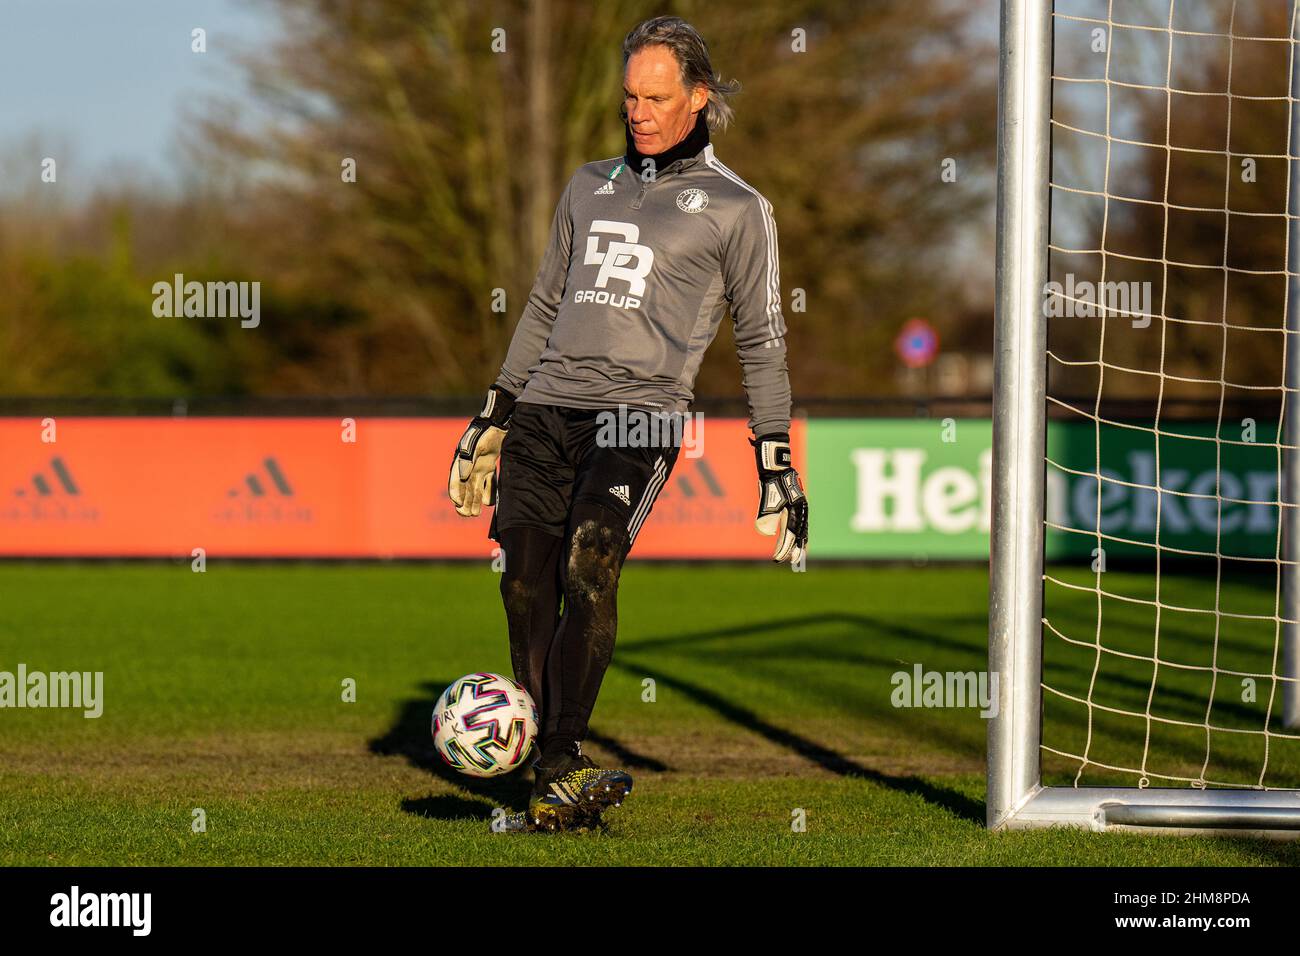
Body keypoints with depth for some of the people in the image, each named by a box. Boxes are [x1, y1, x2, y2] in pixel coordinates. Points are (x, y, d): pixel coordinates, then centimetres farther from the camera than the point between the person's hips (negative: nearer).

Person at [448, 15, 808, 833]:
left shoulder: (735, 207, 7)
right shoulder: (591, 187, 21)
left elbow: (762, 341, 8)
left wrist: (777, 463, 2)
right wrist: (494, 414, 23)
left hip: (643, 414, -5)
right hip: (546, 408, 5)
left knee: (590, 562, -25)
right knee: (526, 591, -3)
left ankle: (561, 767, -27)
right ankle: (563, 788, 1)